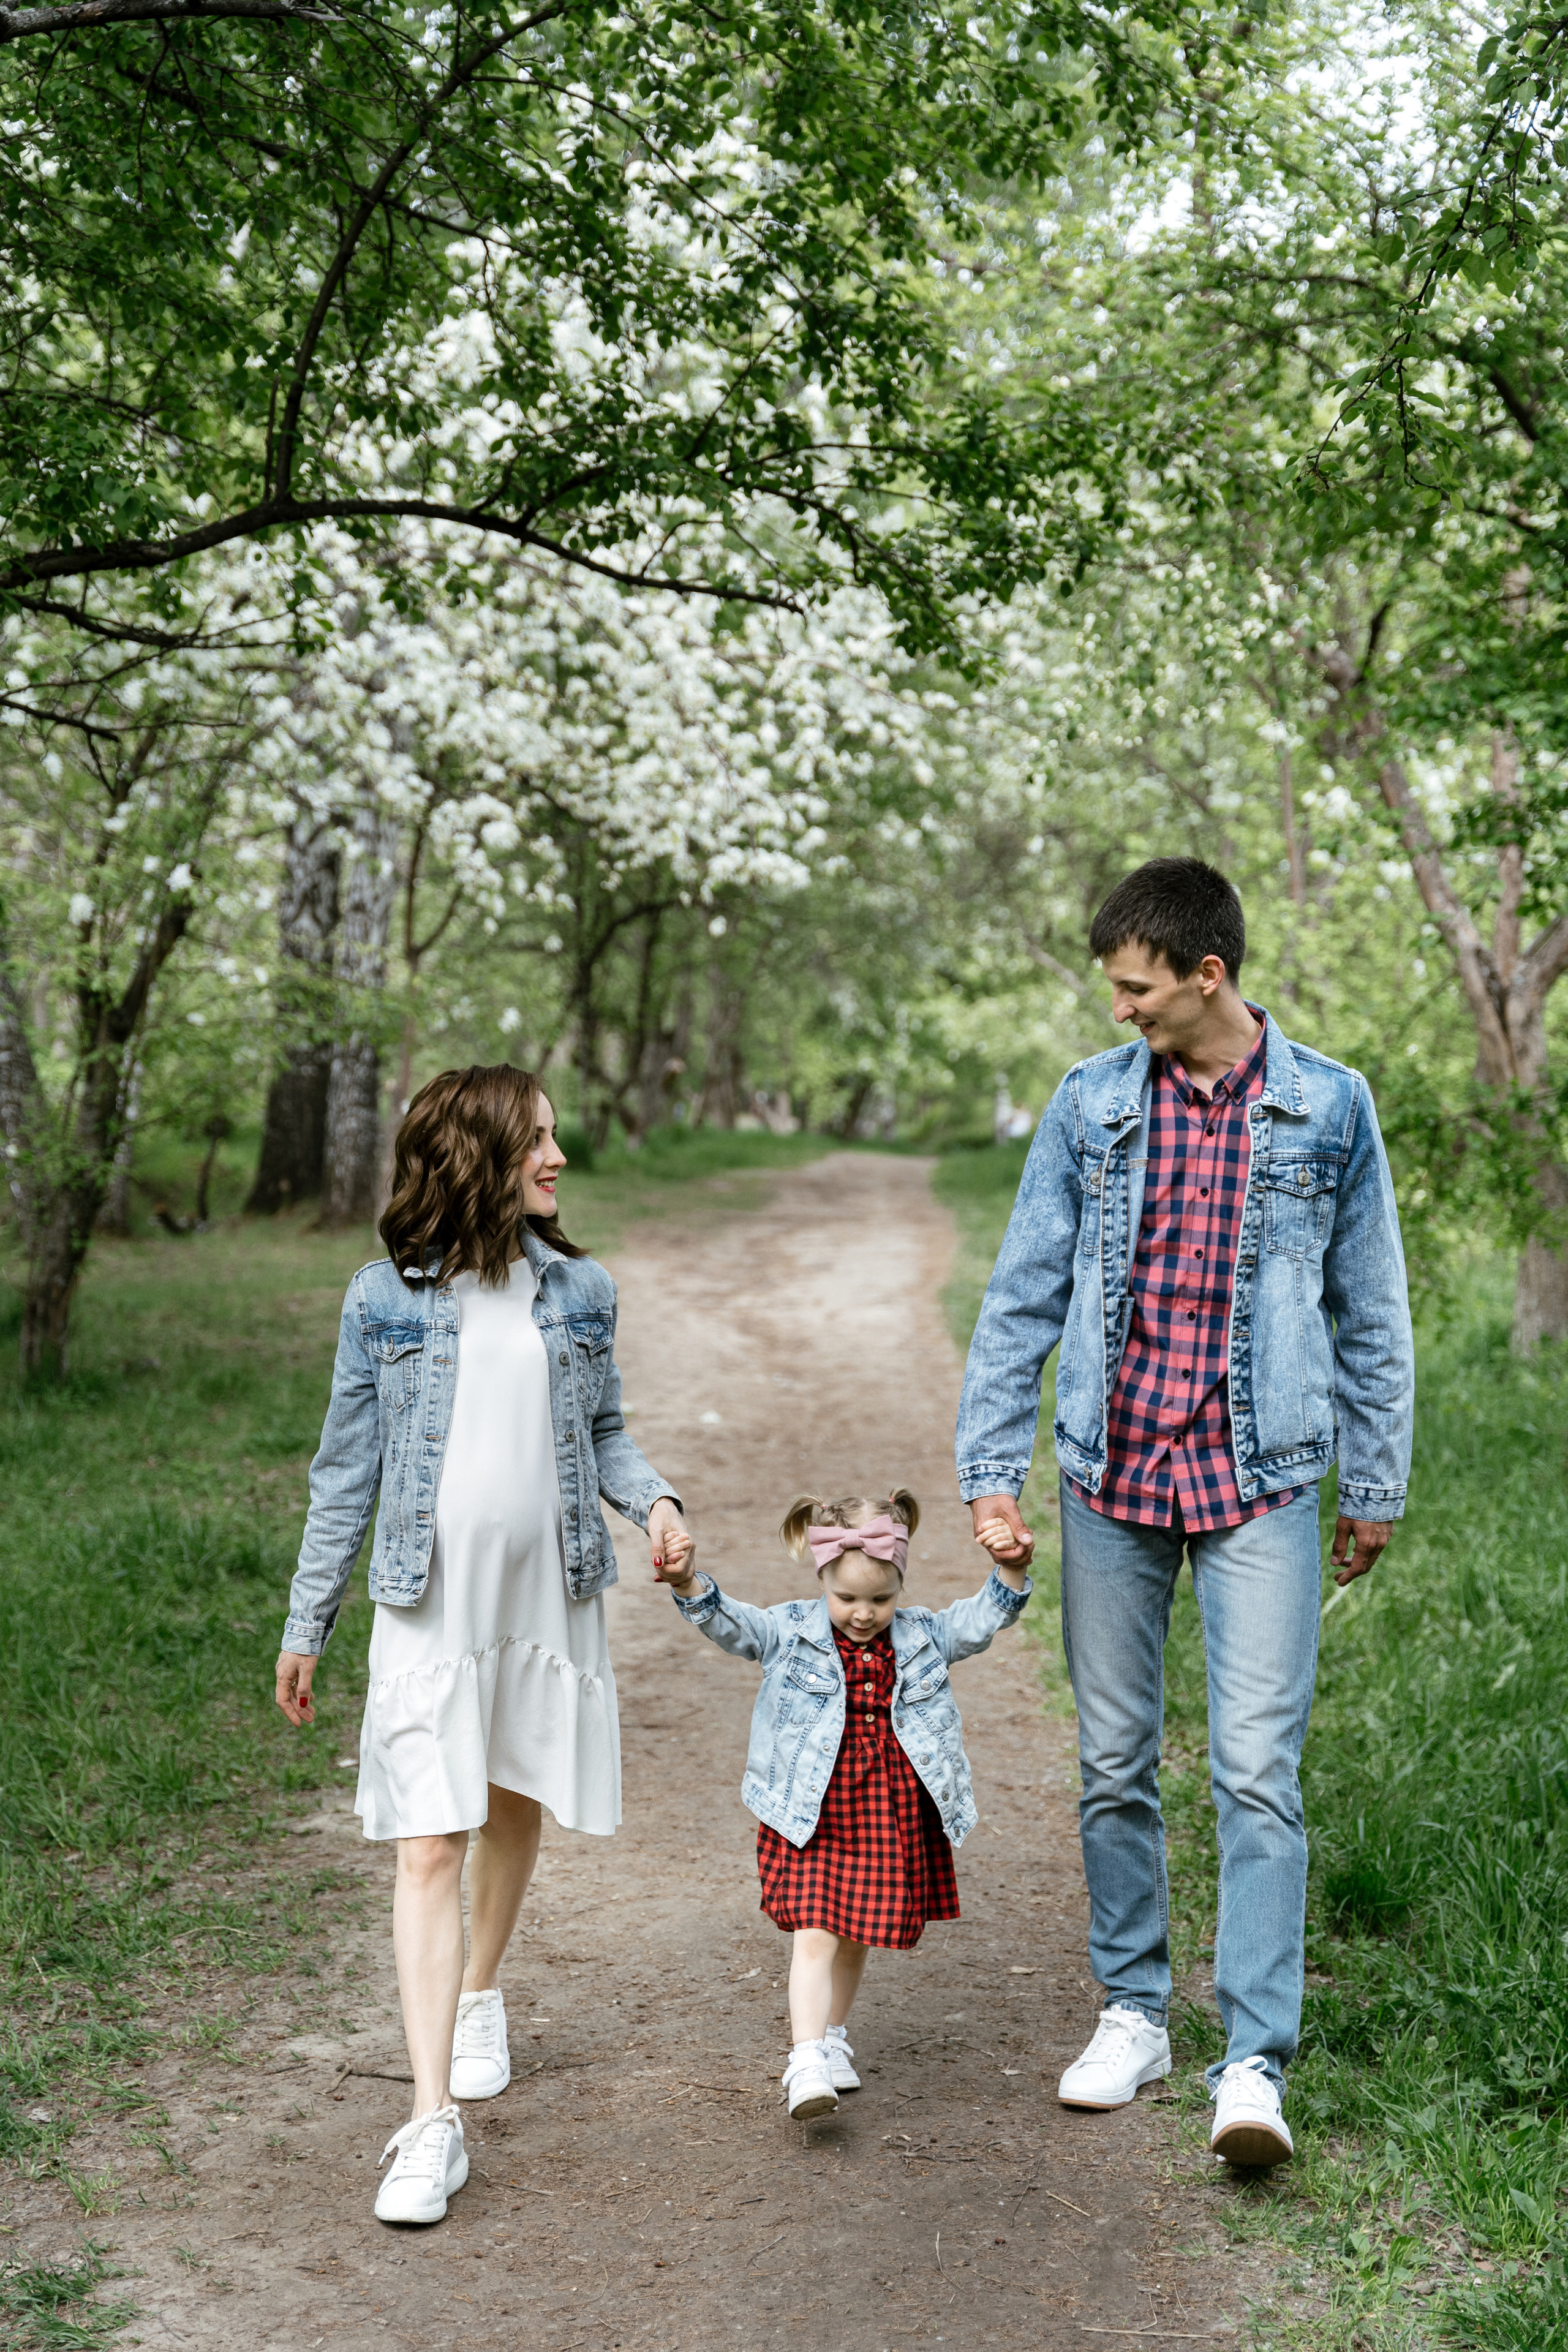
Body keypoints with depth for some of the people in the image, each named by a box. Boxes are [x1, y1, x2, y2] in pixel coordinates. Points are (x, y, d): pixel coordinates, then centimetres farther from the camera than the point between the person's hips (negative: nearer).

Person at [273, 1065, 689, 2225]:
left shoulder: (580, 1289, 5)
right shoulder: (386, 1299, -2)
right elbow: (348, 1465, 4)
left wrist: (654, 1498, -7)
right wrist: (307, 1622, 6)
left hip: (549, 1594, 3)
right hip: (428, 1604, -3)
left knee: (514, 1811, 17)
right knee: (429, 1845, -8)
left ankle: (481, 1998, 45)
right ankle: (433, 2124, -9)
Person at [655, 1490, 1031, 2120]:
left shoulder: (923, 1637, 5)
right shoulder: (789, 1634, -3)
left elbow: (985, 1618, -2)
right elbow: (728, 1622, -15)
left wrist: (1012, 1570, -22)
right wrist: (689, 1584, -36)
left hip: (893, 1819, 3)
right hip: (813, 1814, -3)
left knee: (859, 1935, 15)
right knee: (815, 1933, -11)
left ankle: (834, 2036, 35)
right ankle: (807, 2064, -14)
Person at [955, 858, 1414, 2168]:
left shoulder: (1329, 1108, 0)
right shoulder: (1091, 1105, 3)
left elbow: (1371, 1311, 7)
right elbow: (1023, 1297, 6)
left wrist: (1376, 1486, 8)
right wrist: (992, 1468, 1)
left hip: (1260, 1483, -2)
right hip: (1113, 1480, 2)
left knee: (1258, 1773, -7)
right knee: (1116, 1764, 9)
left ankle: (1255, 2063, -2)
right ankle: (1135, 2012, 26)